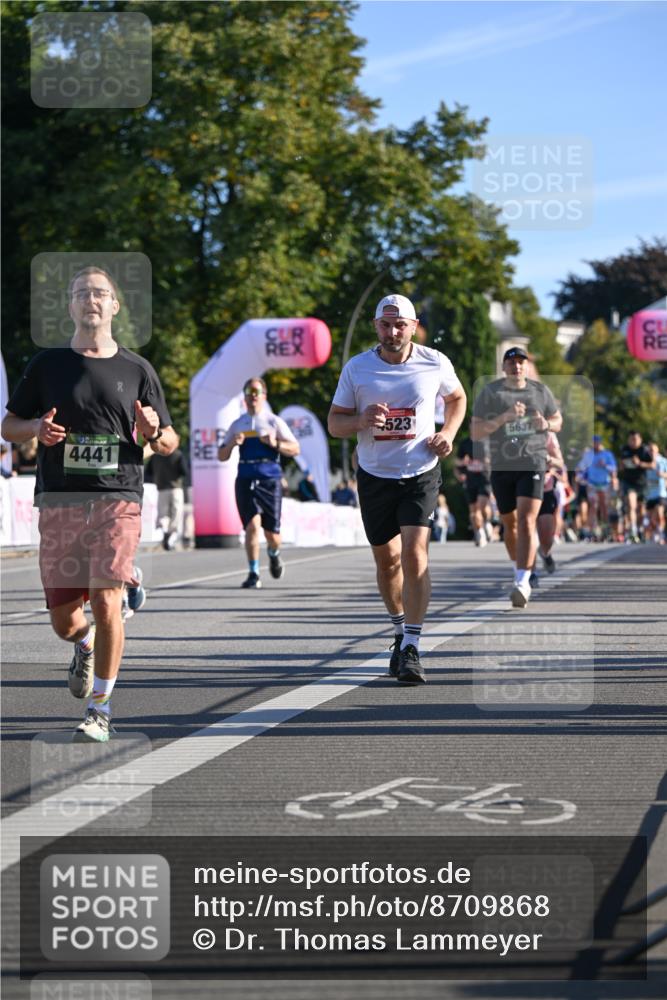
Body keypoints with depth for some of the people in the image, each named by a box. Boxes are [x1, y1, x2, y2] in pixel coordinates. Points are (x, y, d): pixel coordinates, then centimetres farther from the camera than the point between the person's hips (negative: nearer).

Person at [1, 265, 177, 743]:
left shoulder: (137, 370, 9)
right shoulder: (47, 365, 9)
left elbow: (169, 443, 15)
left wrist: (154, 431, -9)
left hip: (118, 499, -1)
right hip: (59, 503, 1)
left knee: (106, 601, -16)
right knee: (63, 619, 4)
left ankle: (100, 710, -4)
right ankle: (86, 645, 41)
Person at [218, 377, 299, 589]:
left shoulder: (274, 422, 6)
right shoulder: (237, 425, 13)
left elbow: (295, 449, 2)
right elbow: (222, 456, 16)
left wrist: (275, 444, -16)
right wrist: (232, 444, -5)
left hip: (270, 479, -1)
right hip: (246, 480, 1)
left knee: (271, 532, 1)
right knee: (252, 525, -16)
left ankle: (274, 555, 36)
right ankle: (253, 575, -9)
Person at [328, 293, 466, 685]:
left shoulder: (435, 363, -4)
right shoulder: (357, 368, -3)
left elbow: (458, 398, 16)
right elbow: (335, 423, 2)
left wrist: (448, 434, -2)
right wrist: (362, 421, -20)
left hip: (421, 474, -2)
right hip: (375, 476, 2)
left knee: (415, 553, -17)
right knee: (387, 559, 11)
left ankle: (411, 647, -15)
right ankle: (401, 630, 35)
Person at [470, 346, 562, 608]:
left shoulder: (541, 390, 4)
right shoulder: (490, 393, -1)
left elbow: (558, 422, 16)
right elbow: (475, 433, -7)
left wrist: (546, 424, -8)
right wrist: (503, 418, -21)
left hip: (532, 463, -2)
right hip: (501, 467, 2)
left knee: (526, 520, -18)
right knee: (509, 523, 15)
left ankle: (522, 583, -25)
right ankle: (519, 570, 39)